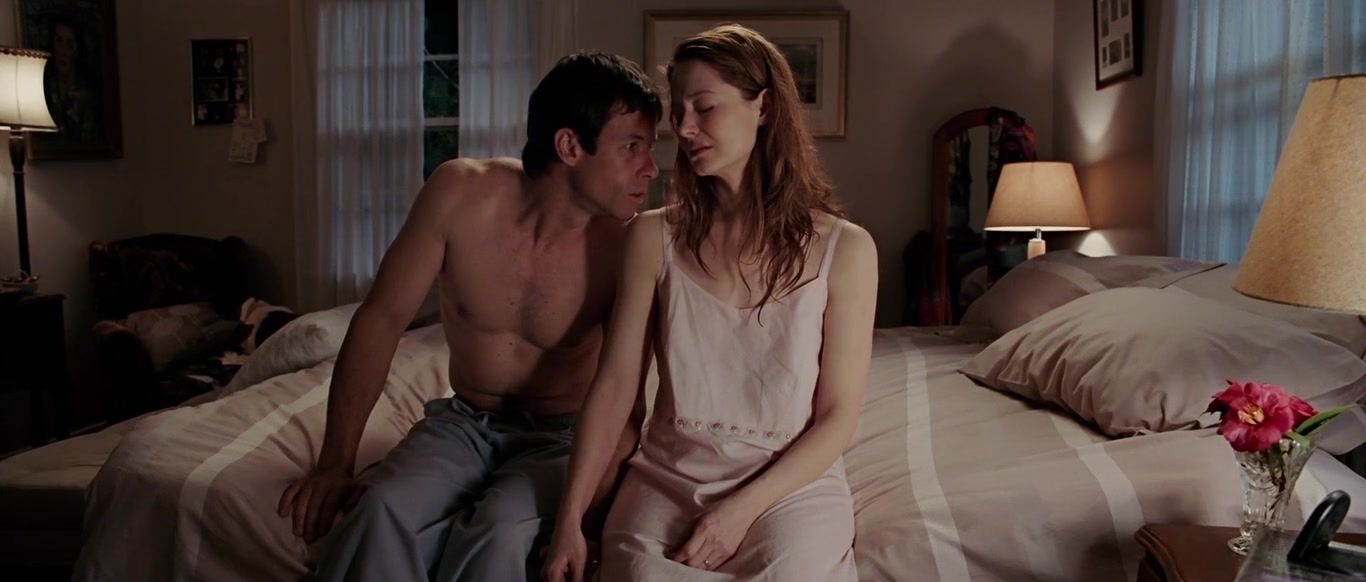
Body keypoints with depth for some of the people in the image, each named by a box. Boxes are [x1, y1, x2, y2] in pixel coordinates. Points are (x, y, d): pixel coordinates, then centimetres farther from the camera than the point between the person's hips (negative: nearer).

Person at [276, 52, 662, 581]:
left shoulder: (623, 247, -19)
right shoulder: (461, 194, -14)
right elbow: (383, 318, -7)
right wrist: (335, 465, -10)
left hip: (559, 436, -1)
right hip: (462, 422, 1)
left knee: (499, 535, -32)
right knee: (382, 515, -29)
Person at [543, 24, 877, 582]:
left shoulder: (844, 249, -5)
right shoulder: (654, 237, 0)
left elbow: (838, 417, -4)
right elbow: (614, 384, -3)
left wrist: (742, 510, -14)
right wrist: (569, 520, -11)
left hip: (791, 481, -1)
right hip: (667, 477, 1)